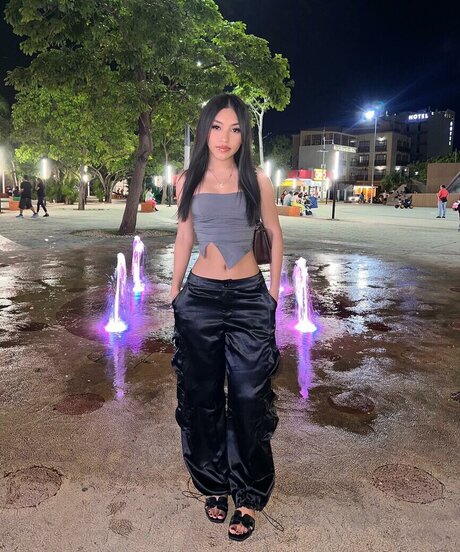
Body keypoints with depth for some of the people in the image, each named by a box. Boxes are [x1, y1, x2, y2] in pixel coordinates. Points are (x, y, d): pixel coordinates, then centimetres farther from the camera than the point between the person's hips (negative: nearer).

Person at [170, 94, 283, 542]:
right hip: (200, 298, 2)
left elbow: (275, 236, 9)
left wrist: (274, 290, 6)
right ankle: (214, 485, 32)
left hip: (250, 299, -1)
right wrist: (174, 291, 12)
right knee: (202, 395, 11)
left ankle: (248, 497, 22)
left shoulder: (256, 181, -1)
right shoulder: (188, 181, 3)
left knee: (249, 399, 3)